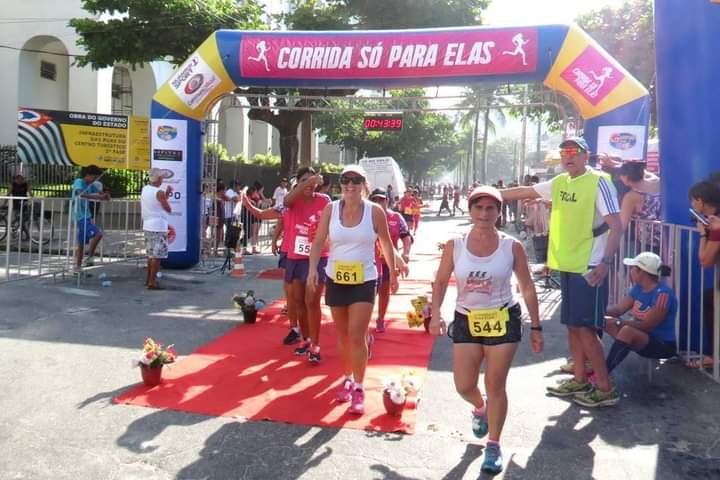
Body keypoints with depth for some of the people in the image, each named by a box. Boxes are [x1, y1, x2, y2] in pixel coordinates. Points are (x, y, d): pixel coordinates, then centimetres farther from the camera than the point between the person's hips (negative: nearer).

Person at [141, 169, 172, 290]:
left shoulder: (144, 190, 9)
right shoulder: (159, 192, -14)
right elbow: (168, 210, -7)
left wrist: (166, 195, 13)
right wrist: (166, 196, 7)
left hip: (147, 226, 8)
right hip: (158, 227, -8)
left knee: (151, 254, 19)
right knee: (157, 256, -4)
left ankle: (149, 279, 26)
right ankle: (152, 282, -4)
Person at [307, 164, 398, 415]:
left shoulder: (375, 211, -8)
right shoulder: (331, 209, -4)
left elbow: (386, 243, 4)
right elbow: (318, 242, -2)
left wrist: (393, 274, 9)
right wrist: (313, 269, -17)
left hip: (364, 280, -2)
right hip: (335, 279, 3)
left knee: (357, 335, -8)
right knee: (342, 334, 13)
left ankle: (358, 389, 4)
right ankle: (347, 378, 31)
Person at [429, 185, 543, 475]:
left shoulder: (511, 247, -7)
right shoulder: (455, 245, -5)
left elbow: (527, 287, 1)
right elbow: (441, 282, 5)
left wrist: (536, 326, 1)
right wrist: (436, 314, -7)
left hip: (503, 320, -1)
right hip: (466, 321, 2)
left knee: (496, 385, 3)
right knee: (464, 386, 4)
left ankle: (493, 445, 22)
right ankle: (480, 408, 42)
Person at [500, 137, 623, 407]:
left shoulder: (598, 182, -12)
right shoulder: (559, 183, 9)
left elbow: (616, 226, -17)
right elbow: (524, 192, 20)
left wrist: (606, 263, -26)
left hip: (589, 267, -8)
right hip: (567, 264, 8)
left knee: (585, 327, -7)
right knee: (572, 325, 13)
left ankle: (606, 388, 5)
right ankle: (580, 381, 25)